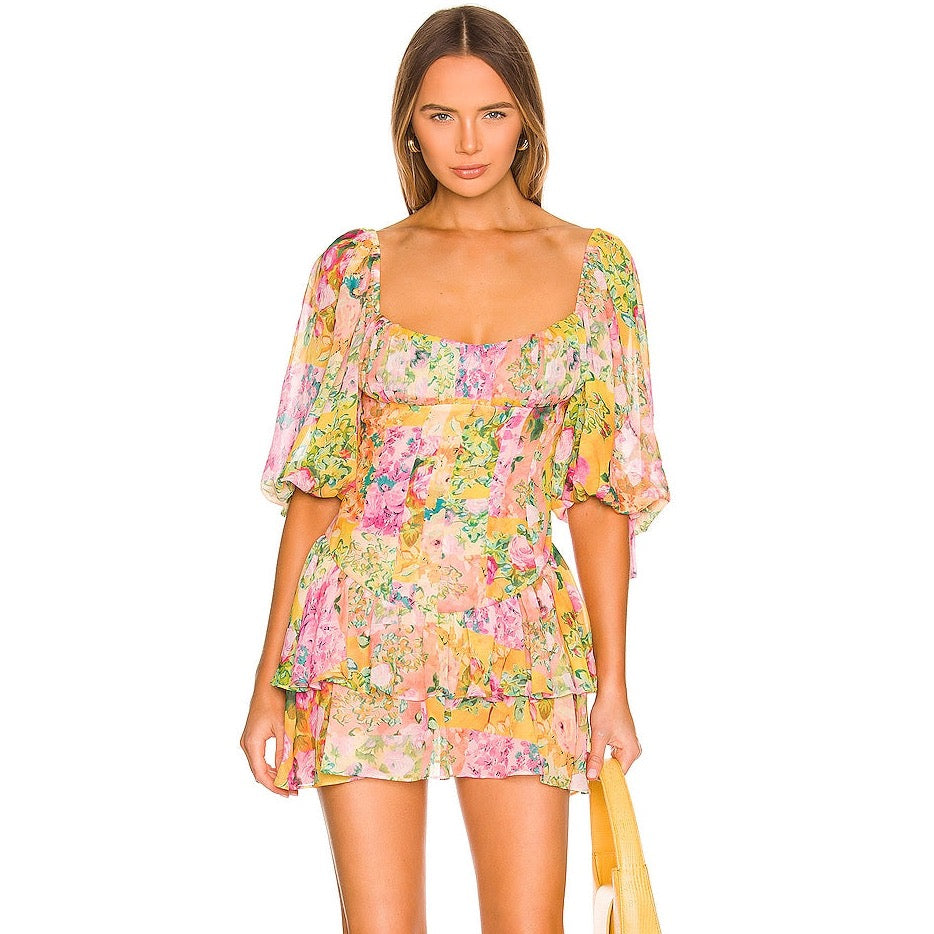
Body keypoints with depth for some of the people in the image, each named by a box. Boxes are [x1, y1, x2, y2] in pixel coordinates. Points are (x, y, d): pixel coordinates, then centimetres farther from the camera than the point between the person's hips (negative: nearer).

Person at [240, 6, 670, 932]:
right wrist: (270, 679, 1)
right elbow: (315, 483, 4)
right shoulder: (357, 266, 2)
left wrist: (613, 684, 1)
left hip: (518, 646, 0)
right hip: (364, 637, 0)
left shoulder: (593, 266, 3)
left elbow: (601, 489, 3)